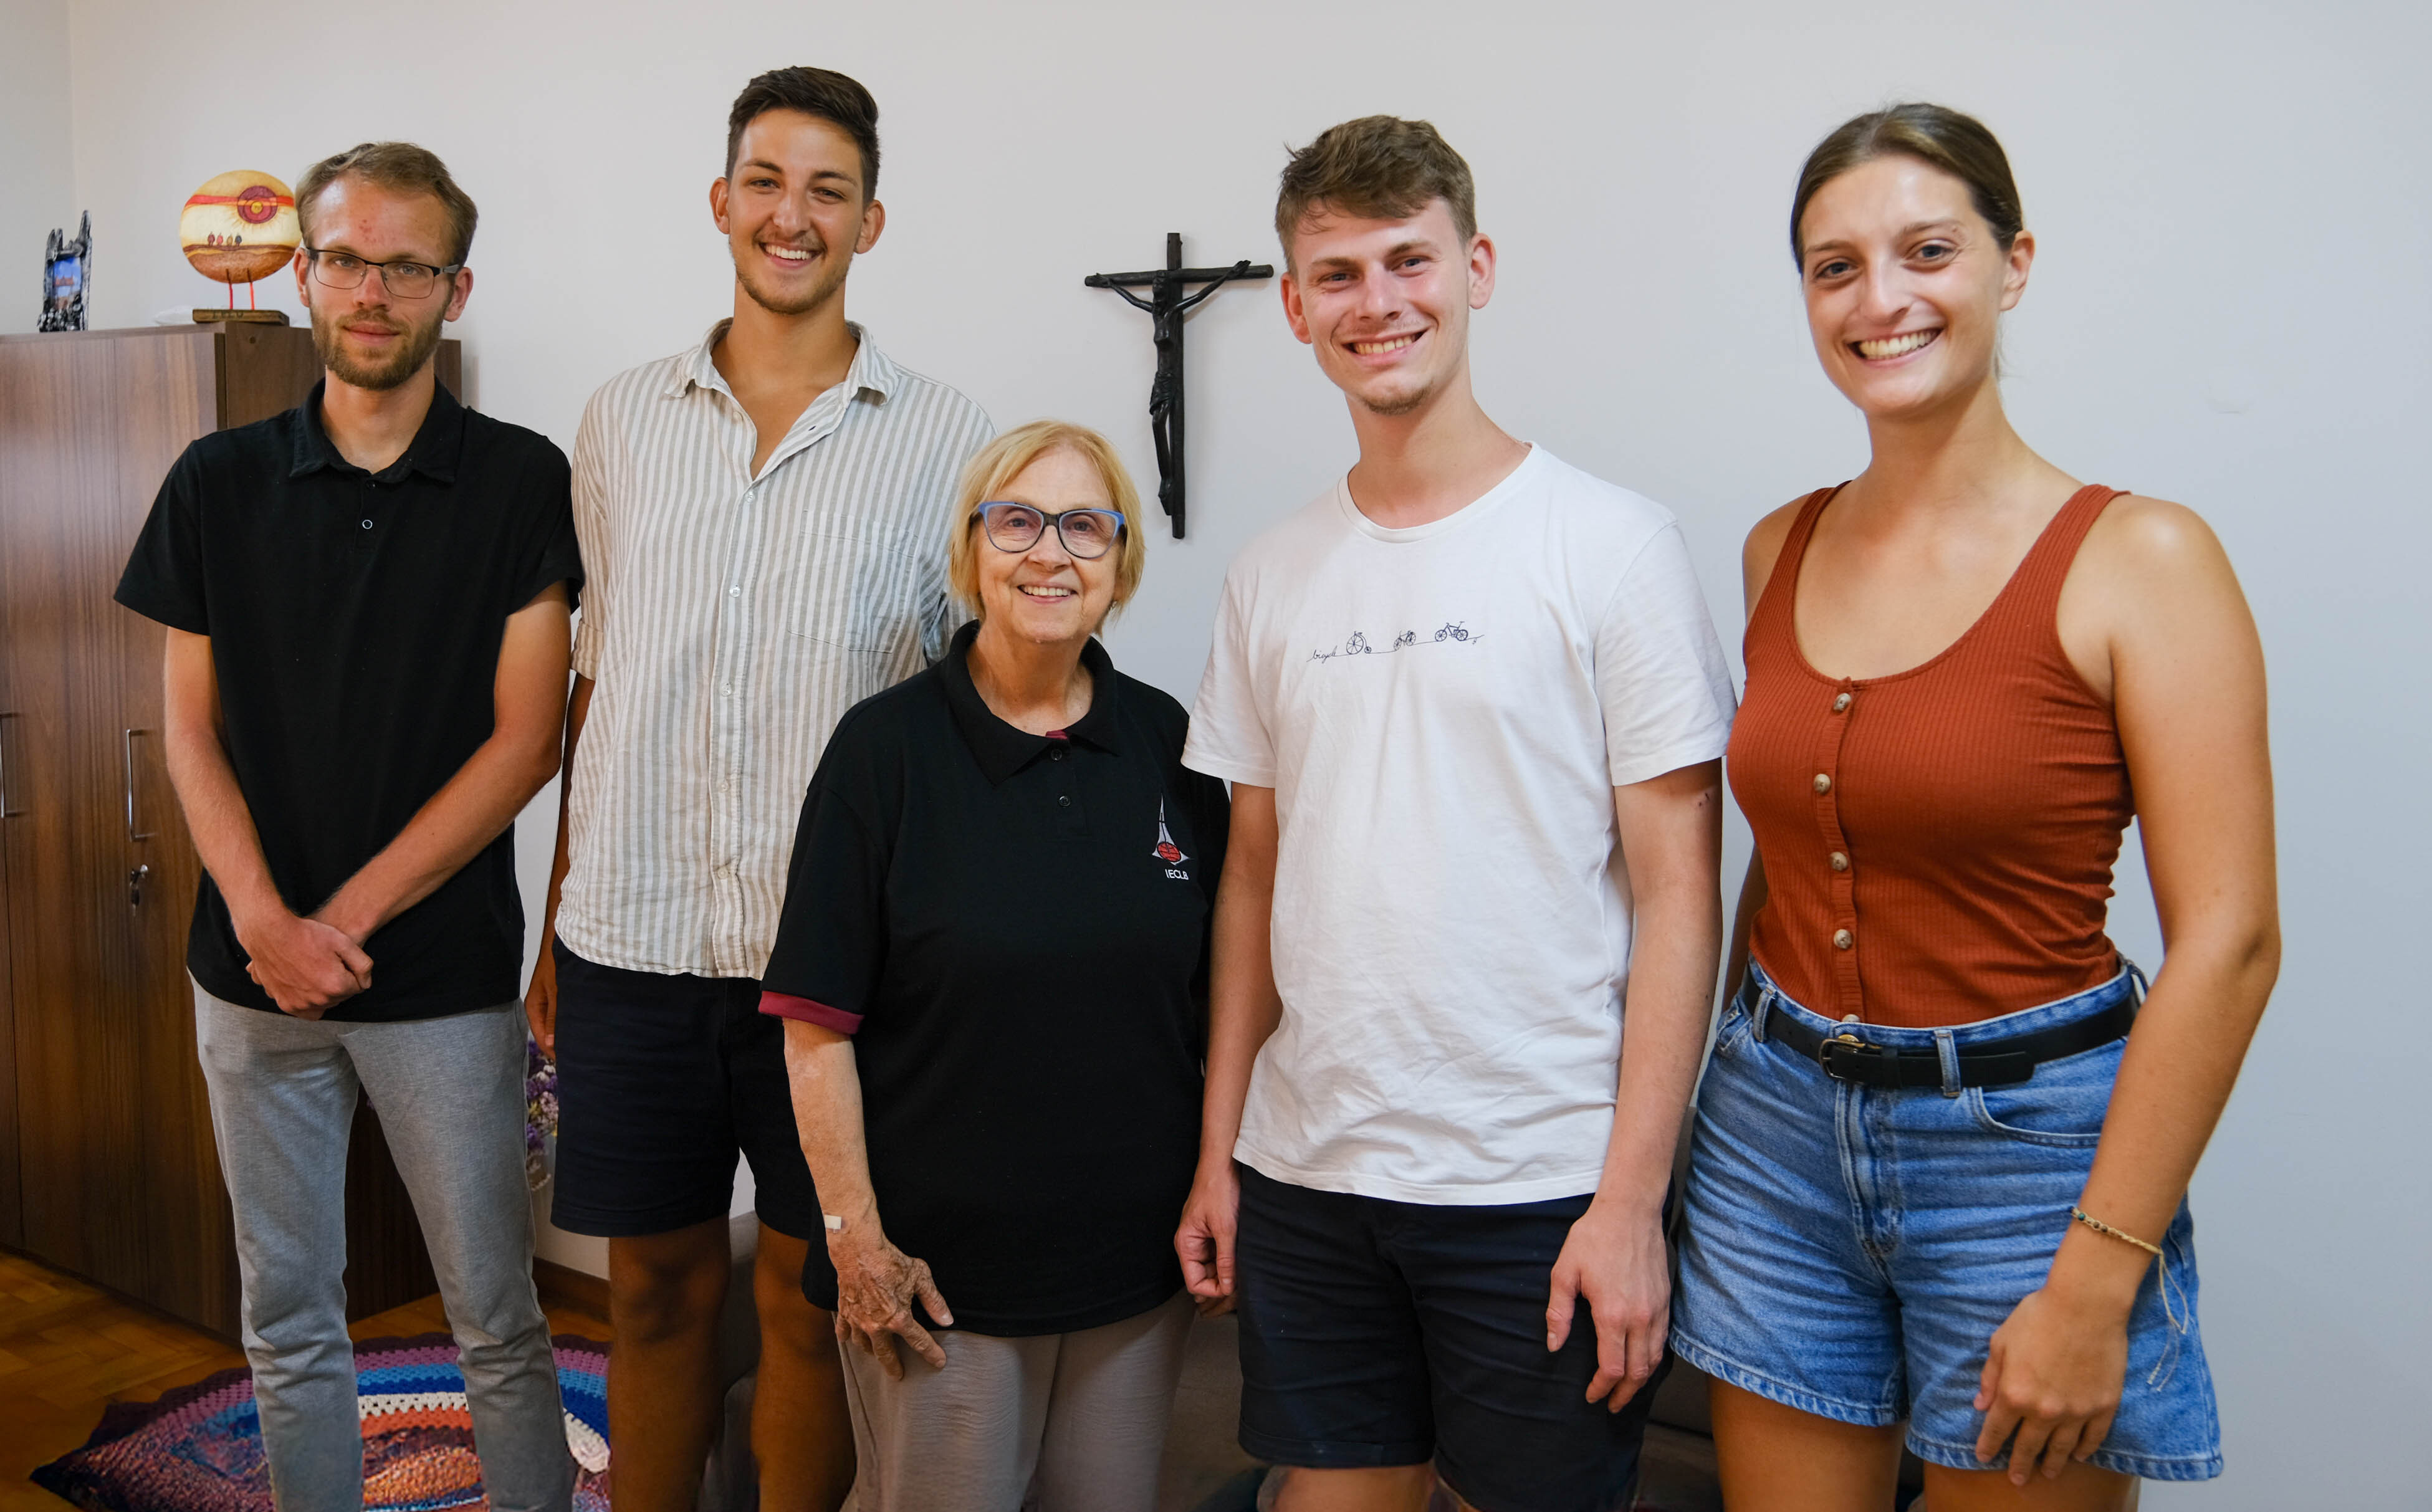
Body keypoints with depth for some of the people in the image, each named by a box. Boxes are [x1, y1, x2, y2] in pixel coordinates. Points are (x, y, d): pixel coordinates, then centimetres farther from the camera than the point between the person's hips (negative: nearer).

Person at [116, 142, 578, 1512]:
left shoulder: (521, 481, -4)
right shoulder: (220, 483, 5)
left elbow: (525, 740, -8)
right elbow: (192, 730, 5)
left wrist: (348, 915, -12)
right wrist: (265, 918, -11)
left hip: (445, 973, -3)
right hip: (254, 972, 3)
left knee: (497, 1317, 7)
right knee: (288, 1319, 15)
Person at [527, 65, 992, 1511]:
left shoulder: (949, 440, 0)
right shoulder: (624, 420, 8)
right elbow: (594, 682, 13)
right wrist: (559, 920, 11)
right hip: (634, 940, 3)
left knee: (811, 1295, 9)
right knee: (657, 1279, 14)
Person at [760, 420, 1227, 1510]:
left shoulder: (1165, 743, 1)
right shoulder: (887, 746, -9)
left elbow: (1219, 995, 7)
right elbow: (817, 1023, -9)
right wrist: (857, 1237, -11)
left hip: (1138, 1258, 3)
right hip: (939, 1268, -3)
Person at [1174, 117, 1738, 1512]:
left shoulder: (1613, 544, -6)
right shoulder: (1272, 576, 8)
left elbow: (1678, 900, -8)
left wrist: (1633, 1200, -12)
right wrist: (1216, 1152, 10)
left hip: (1540, 1188, -4)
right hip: (1301, 1181, 4)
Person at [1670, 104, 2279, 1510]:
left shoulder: (2138, 558, -11)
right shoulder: (1782, 548, 4)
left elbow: (2227, 943, -14)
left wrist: (2097, 1282, -15)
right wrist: (1754, 1067, 10)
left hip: (2024, 1135, -4)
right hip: (1776, 1128, 4)